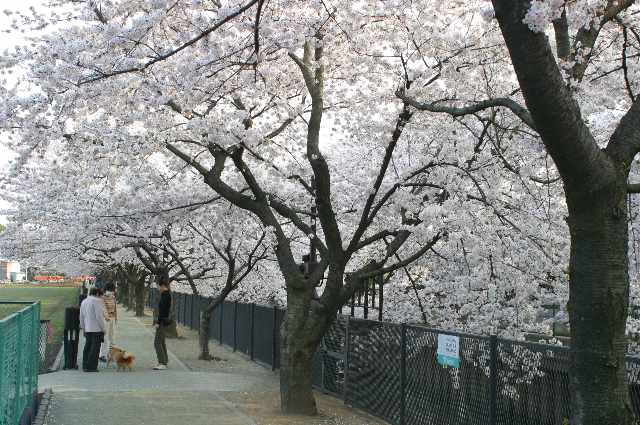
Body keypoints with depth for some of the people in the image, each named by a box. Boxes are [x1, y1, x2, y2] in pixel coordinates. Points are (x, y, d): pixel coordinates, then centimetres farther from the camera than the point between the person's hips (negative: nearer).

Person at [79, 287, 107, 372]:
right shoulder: (97, 301, -11)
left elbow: (81, 317, 20)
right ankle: (91, 367, -5)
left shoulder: (83, 302, 15)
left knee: (87, 347, 14)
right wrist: (103, 328, -8)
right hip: (97, 329, -8)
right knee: (95, 348, -4)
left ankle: (85, 366, 18)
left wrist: (83, 328, 28)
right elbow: (99, 316, -15)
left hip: (87, 329, 8)